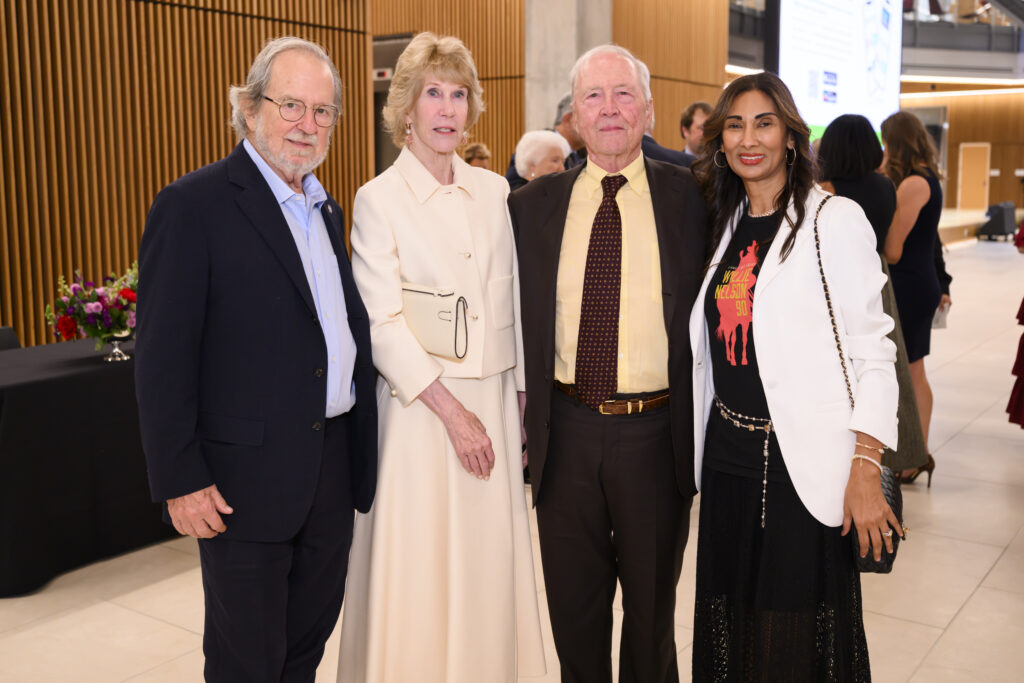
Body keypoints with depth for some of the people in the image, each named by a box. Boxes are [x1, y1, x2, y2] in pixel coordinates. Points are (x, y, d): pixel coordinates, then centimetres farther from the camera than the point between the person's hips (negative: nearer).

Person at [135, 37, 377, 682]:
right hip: (247, 476, -6)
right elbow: (163, 357, -14)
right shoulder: (193, 205, -12)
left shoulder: (328, 210, 11)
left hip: (334, 471, 7)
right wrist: (180, 480, -15)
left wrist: (361, 447, 11)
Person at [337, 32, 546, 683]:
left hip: (493, 401, 4)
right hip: (421, 405, -4)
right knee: (421, 564, 5)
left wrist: (523, 401, 8)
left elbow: (513, 304, 11)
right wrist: (452, 411, -13)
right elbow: (383, 324, -10)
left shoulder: (494, 190, 8)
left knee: (489, 558, 11)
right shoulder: (379, 198, -4)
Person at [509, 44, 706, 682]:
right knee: (573, 606, 17)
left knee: (653, 603, 18)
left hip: (655, 431, -1)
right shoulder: (533, 204, 3)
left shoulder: (689, 197, -2)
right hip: (566, 431, 2)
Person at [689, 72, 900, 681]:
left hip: (804, 464, -5)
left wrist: (866, 473, -16)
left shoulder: (834, 220, -7)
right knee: (730, 623, 15)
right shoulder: (726, 225, 11)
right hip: (728, 455, 6)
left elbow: (873, 351, -10)